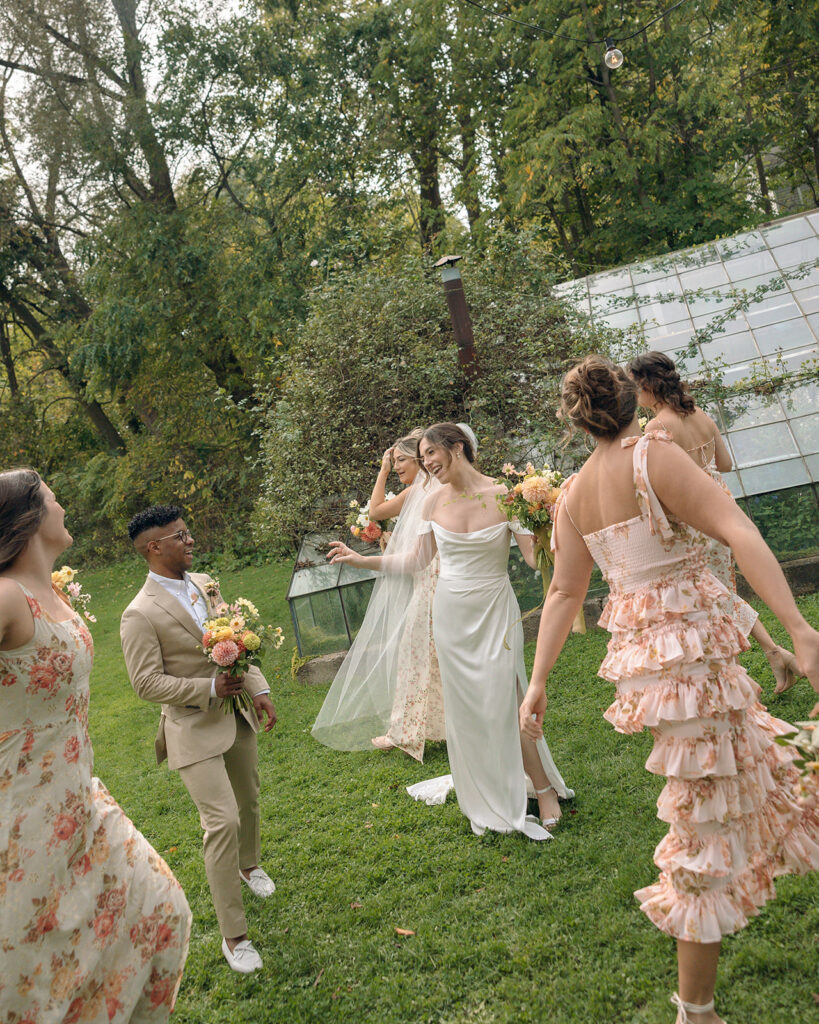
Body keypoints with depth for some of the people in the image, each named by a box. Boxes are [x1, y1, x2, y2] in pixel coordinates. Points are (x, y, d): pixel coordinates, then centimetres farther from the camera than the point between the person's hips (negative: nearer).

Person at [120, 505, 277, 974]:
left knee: (249, 801, 24)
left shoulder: (206, 583, 0)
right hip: (195, 729, -7)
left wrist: (259, 689, -1)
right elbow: (147, 682, -20)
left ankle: (250, 865, 54)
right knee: (223, 823, -9)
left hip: (238, 716, 7)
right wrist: (210, 688, -23)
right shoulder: (141, 614, -21)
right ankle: (234, 934, 8)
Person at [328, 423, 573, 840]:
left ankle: (545, 789, 20)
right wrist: (362, 559, 6)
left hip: (494, 612, -3)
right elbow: (417, 560, 9)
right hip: (451, 613, 4)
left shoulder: (504, 495, -12)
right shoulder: (434, 502, -2)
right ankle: (489, 802, 29)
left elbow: (535, 555, -11)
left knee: (504, 704, -4)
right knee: (466, 710, 10)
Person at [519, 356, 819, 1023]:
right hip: (690, 649, -7)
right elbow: (739, 532, -24)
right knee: (709, 824, 4)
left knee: (754, 757, 31)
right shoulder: (655, 454, -13)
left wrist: (539, 681, 9)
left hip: (640, 647, 7)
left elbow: (564, 593, 5)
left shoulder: (572, 496, 5)